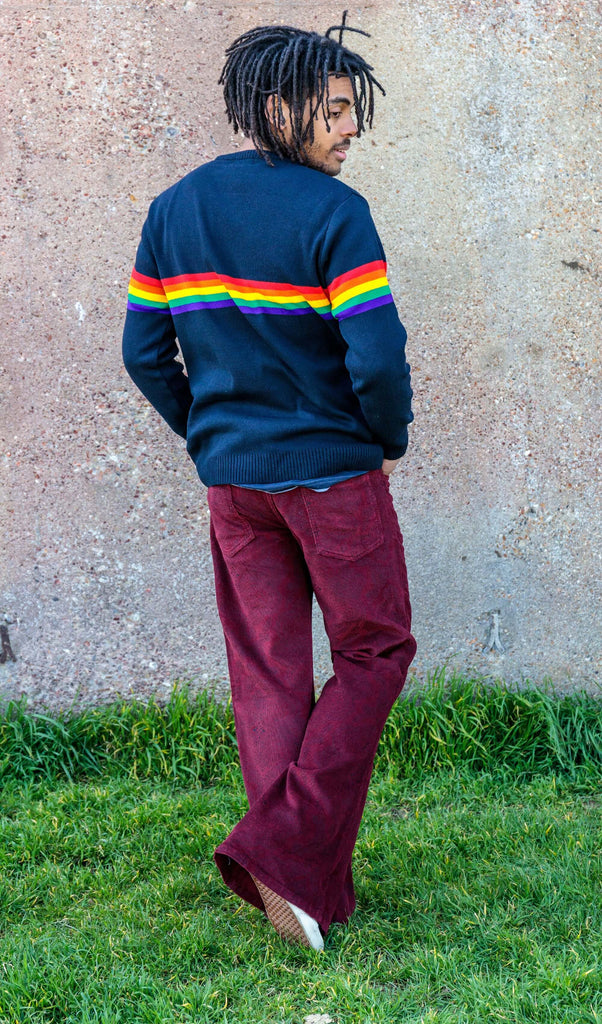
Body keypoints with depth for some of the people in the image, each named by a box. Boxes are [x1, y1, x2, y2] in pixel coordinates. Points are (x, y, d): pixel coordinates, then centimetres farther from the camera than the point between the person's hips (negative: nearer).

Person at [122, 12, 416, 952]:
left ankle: (310, 891, 17)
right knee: (374, 650, 10)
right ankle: (284, 849, -1)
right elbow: (378, 357, -19)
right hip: (332, 472, -6)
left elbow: (144, 352, 8)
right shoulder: (332, 214, -14)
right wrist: (391, 438, 0)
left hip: (231, 481, 6)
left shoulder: (174, 211, 5)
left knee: (267, 676, 11)